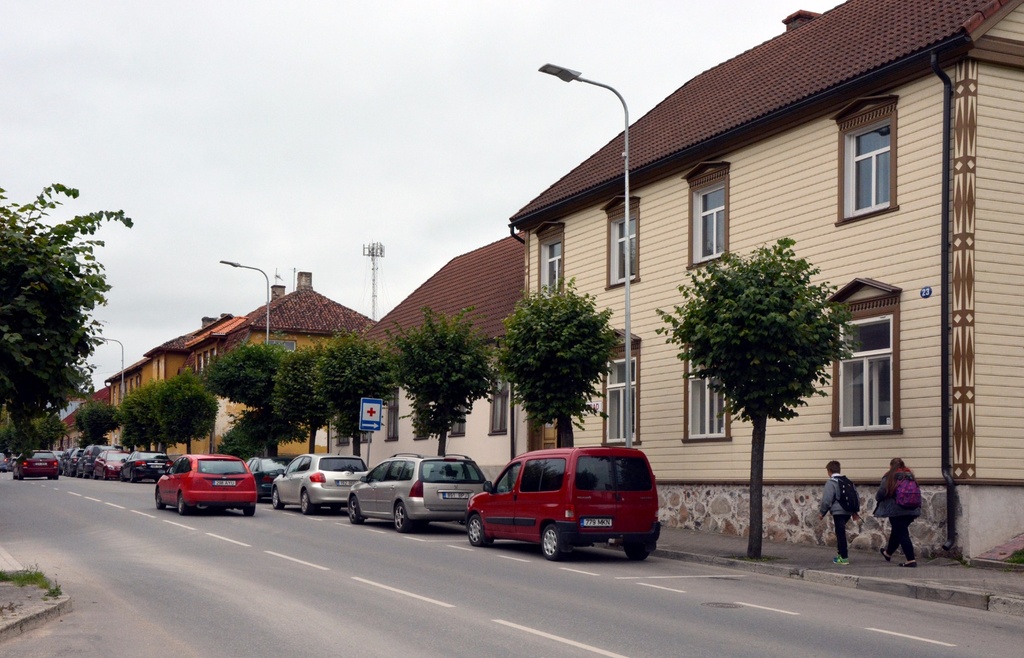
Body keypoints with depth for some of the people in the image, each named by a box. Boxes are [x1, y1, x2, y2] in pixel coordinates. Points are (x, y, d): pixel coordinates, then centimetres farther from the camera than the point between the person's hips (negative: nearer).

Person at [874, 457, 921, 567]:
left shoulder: (889, 477, -8)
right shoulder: (910, 476, 8)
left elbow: (881, 493, -11)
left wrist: (877, 497, 11)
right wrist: (917, 506, 23)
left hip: (896, 510, -6)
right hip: (911, 510, 6)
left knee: (902, 534, -1)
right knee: (896, 531, 22)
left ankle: (911, 560, -8)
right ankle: (888, 552, 43)